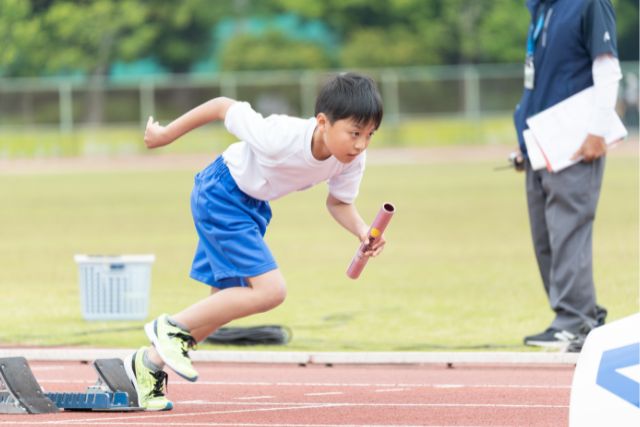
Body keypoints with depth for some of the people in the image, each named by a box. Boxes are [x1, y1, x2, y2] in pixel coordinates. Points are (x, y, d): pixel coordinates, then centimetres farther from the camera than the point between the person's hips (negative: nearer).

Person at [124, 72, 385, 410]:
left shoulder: (352, 160, -17)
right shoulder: (281, 138, -36)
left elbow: (338, 201, 1)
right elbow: (223, 107, -24)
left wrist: (362, 231, -21)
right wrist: (165, 134, -11)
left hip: (253, 204, 8)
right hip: (221, 194, -8)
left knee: (225, 302, 14)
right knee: (270, 290, -19)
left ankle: (150, 364, 30)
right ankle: (172, 328, -4)